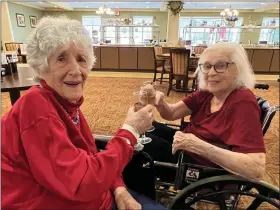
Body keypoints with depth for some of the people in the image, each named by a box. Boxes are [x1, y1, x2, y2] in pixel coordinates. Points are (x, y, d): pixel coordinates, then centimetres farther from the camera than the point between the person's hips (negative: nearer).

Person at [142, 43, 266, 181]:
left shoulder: (244, 103, -26)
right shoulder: (207, 92, -5)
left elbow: (257, 169, -33)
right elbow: (172, 114, -4)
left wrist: (200, 146, -38)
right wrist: (159, 100, -26)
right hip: (187, 150, 7)